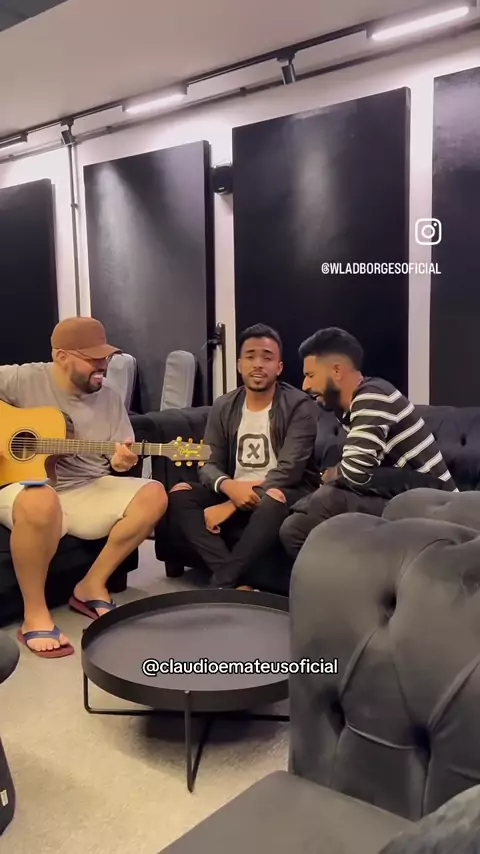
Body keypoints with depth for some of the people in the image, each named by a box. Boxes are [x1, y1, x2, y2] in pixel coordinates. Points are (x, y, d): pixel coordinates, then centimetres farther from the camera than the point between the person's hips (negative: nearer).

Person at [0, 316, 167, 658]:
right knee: (41, 502, -41)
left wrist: (121, 461, -15)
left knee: (154, 495, -15)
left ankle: (92, 586, -5)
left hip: (90, 490, 5)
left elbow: (117, 461, 9)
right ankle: (35, 615, -21)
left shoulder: (110, 399, 7)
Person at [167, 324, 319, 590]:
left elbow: (289, 470, -18)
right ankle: (236, 584, -33)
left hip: (283, 494, -4)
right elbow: (209, 464, 2)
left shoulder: (299, 407, -9)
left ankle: (220, 586, -30)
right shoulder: (223, 407, 6)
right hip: (234, 492, 5)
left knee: (275, 499, -39)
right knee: (179, 495, -19)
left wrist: (231, 506, -24)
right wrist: (228, 487, -24)